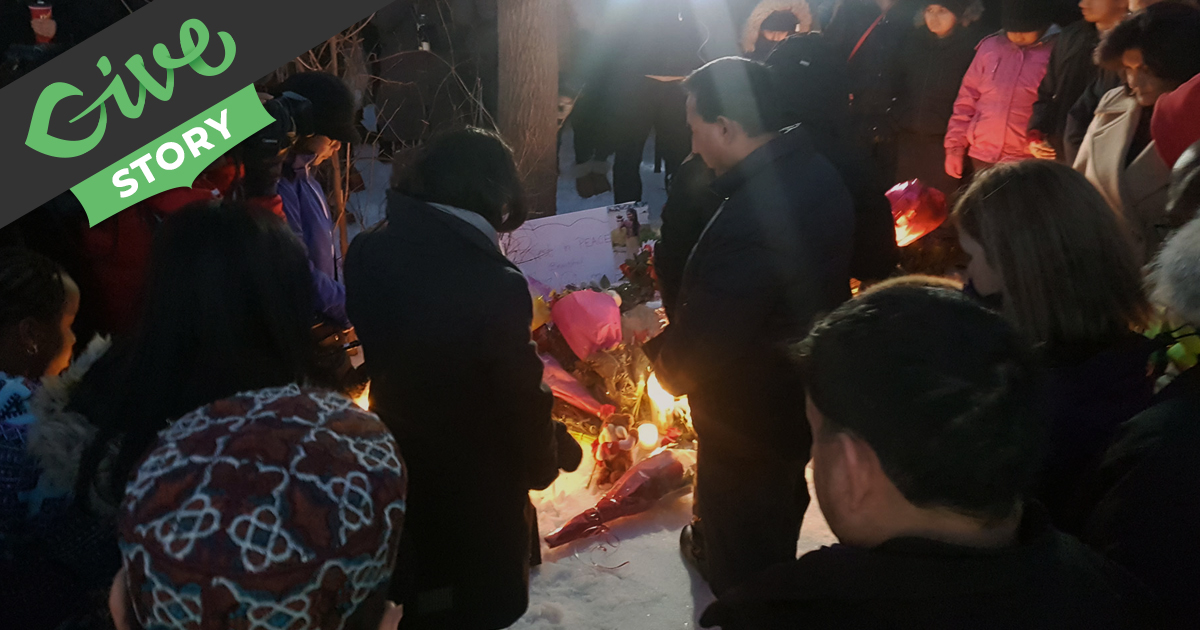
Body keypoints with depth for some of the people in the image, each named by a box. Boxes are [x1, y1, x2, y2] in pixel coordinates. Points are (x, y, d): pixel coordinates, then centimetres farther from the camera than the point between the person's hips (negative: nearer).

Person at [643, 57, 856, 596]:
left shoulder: (748, 225, -39)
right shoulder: (819, 173, -7)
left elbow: (695, 354, -31)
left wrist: (662, 354, -6)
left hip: (749, 421, -9)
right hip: (811, 391, 9)